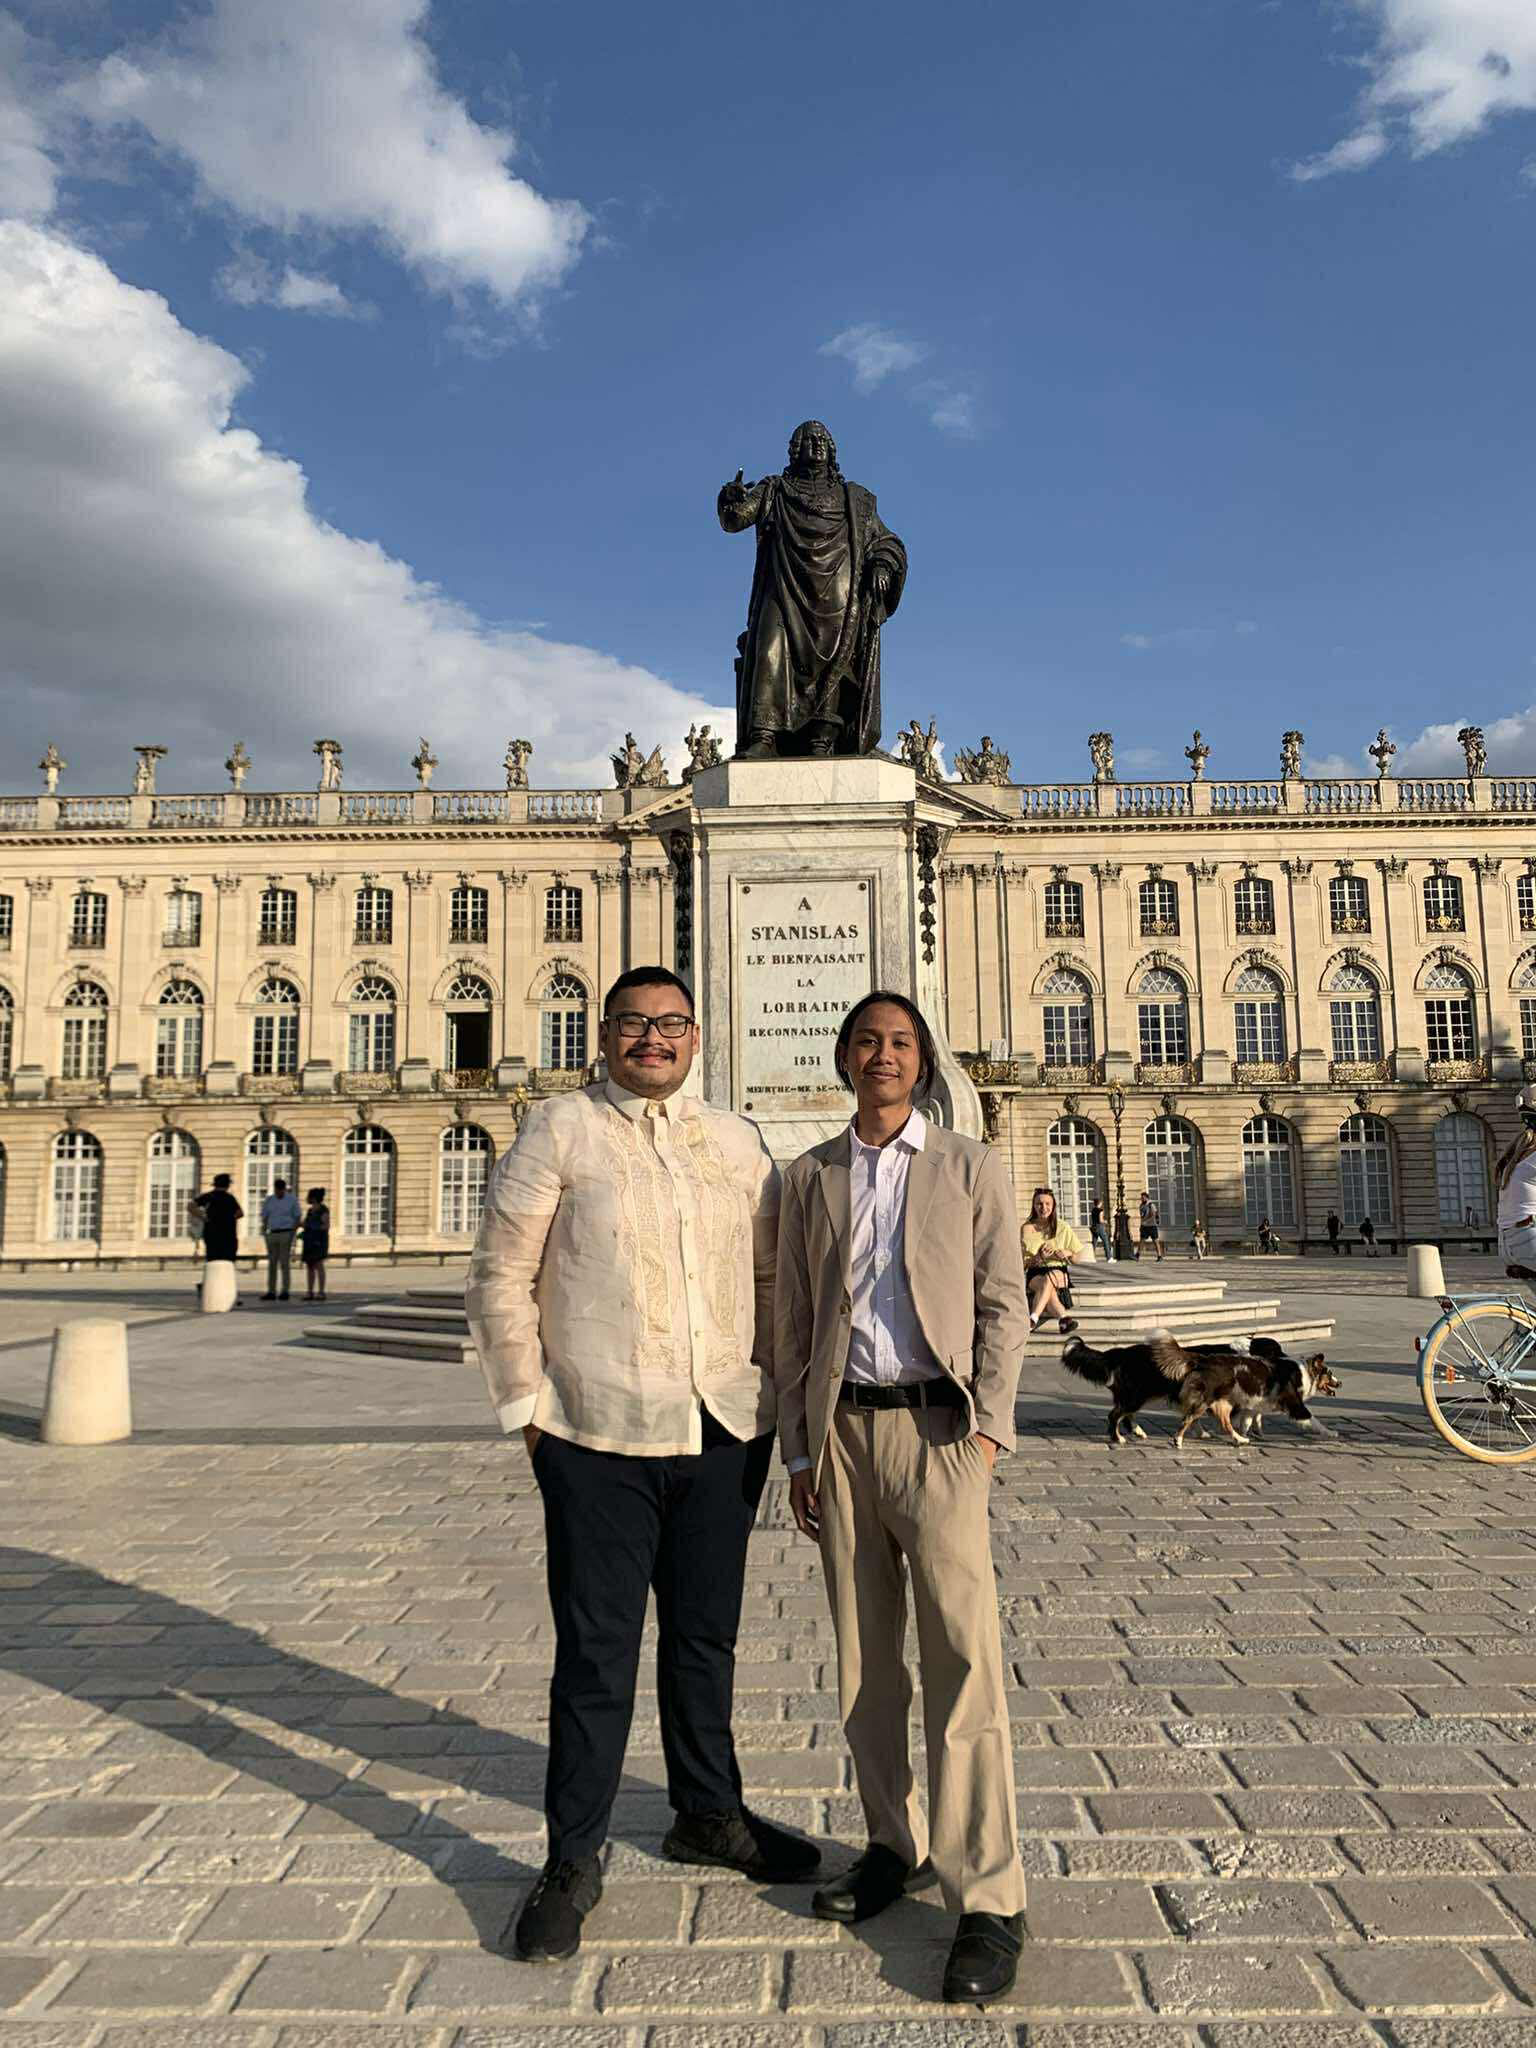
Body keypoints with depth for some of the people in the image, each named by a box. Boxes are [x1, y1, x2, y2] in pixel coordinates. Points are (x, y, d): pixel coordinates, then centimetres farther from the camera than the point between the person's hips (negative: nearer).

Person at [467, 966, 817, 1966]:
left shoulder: (736, 1138, 9)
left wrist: (773, 1394, 8)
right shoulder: (560, 1128, -2)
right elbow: (501, 1277, -3)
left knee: (706, 1637, 18)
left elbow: (770, 1272, 14)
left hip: (724, 1435, 4)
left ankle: (709, 1815, 39)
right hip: (600, 1439, -4)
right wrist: (528, 1408, -5)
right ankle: (574, 1858, 25)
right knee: (597, 1652, 6)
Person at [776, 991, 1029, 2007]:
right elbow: (795, 1322, 10)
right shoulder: (811, 1177, 9)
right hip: (841, 1429, 3)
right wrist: (798, 1450, 7)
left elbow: (1003, 1305, 1)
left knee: (961, 1656, -6)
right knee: (865, 1656, 11)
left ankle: (990, 1899, 4)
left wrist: (988, 1428, -9)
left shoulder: (972, 1167, 3)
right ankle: (896, 1846, 28)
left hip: (936, 1426, -3)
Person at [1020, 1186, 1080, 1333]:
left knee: (1050, 1278, -38)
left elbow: (1078, 1255, 13)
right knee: (1047, 1287, -37)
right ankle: (1063, 1318, -58)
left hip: (1059, 1271, 0)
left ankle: (1033, 1319, -52)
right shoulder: (1027, 1229, 4)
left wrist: (1067, 1253, -10)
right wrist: (1039, 1257, -18)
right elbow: (1023, 1262, 2)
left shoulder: (1063, 1228, 8)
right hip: (1035, 1273, 0)